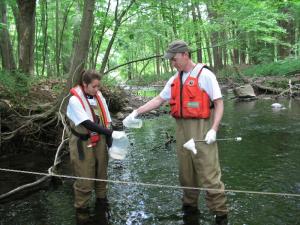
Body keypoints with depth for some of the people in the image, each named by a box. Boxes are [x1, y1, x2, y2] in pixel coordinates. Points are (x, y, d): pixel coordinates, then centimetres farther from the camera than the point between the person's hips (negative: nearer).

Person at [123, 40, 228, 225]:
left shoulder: (205, 75, -7)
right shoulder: (175, 80, 13)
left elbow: (219, 103, -8)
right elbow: (158, 100, 18)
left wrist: (214, 129, -17)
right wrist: (136, 112, 10)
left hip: (201, 129, -6)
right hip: (182, 129, 7)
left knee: (209, 172, -5)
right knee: (186, 171, 13)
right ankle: (190, 206, 28)